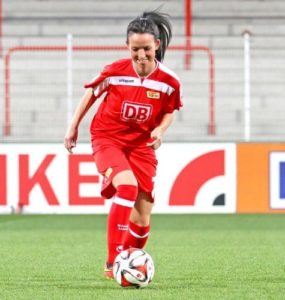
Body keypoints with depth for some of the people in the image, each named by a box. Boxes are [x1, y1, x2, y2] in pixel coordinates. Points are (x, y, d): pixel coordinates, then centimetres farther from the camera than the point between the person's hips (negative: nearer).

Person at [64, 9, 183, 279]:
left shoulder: (169, 81, -11)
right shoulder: (115, 71, -15)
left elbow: (169, 111, 8)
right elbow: (92, 92, 4)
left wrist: (160, 130, -13)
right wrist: (73, 126, 8)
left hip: (141, 144, 3)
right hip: (107, 138, -3)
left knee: (142, 218, 1)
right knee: (127, 185, -30)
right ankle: (112, 262, -29)